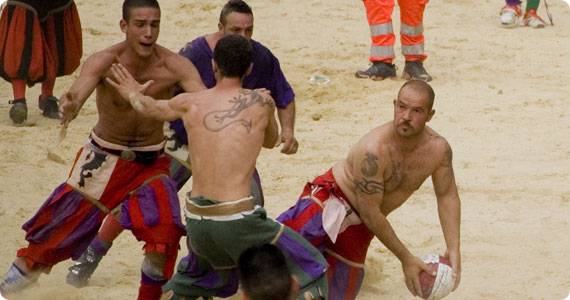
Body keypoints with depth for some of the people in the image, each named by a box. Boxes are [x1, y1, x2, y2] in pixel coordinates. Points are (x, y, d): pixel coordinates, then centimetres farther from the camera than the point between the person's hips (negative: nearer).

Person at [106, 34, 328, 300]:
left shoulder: (189, 103, 7)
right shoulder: (262, 102, 0)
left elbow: (150, 107, 30)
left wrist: (134, 94, 53)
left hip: (196, 221, 5)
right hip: (236, 221, -5)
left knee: (191, 278, 35)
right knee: (311, 271, 8)